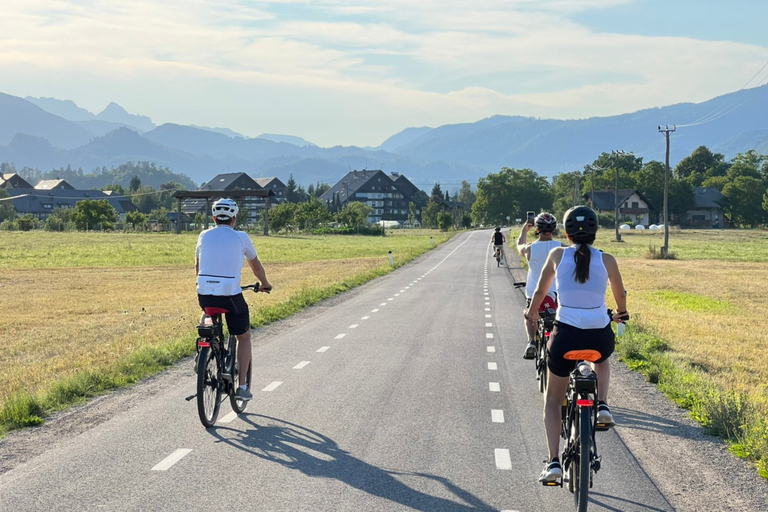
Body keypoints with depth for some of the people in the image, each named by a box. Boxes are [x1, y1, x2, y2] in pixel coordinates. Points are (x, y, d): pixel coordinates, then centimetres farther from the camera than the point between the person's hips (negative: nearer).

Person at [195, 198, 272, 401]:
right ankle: (242, 386, 11)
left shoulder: (204, 236, 10)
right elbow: (256, 265, 16)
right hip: (231, 295, -3)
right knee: (244, 337, 17)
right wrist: (265, 284, 34)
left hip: (204, 294, 3)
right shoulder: (241, 238, 2)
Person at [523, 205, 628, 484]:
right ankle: (602, 405, 17)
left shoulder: (558, 254, 1)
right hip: (600, 336, 1)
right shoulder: (606, 260, 2)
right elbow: (620, 295, 19)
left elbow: (540, 291, 14)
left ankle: (553, 462, 5)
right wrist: (620, 313, 42)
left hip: (566, 335, -1)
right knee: (601, 360, 41)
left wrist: (532, 313, 35)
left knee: (553, 401, 19)